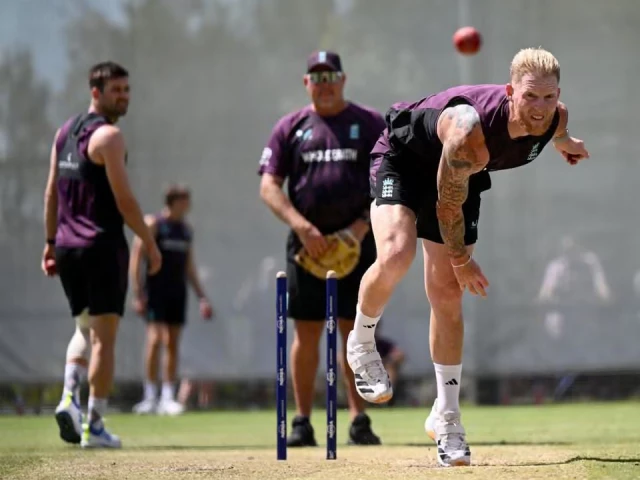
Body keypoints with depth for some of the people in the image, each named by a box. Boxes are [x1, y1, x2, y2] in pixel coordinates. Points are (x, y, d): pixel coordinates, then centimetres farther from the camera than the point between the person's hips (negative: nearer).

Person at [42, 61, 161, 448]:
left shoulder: (65, 131, 13)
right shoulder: (108, 136, -11)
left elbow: (52, 192, 15)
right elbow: (123, 198, -15)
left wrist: (51, 242, 19)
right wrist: (150, 243, -9)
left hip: (67, 247, 7)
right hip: (103, 246, -7)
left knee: (85, 326, 20)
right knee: (104, 335, -2)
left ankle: (69, 397, -2)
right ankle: (94, 426, -3)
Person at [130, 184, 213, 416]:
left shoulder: (187, 229, 15)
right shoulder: (153, 224, -3)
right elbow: (135, 259, -7)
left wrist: (202, 297, 16)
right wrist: (138, 294, -14)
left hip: (178, 293, 6)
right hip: (156, 290, -6)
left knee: (173, 344, 4)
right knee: (155, 338, -14)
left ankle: (167, 399, 6)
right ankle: (150, 397, -10)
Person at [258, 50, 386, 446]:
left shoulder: (371, 124, 7)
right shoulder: (290, 127, 9)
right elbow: (269, 185, 2)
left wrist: (363, 225, -12)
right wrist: (300, 225, -14)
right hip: (307, 242, 1)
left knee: (355, 330, -1)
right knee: (307, 332, 0)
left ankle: (360, 421, 2)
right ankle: (302, 423, 4)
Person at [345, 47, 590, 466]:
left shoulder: (556, 118, -22)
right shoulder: (470, 133, -42)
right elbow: (448, 205, -27)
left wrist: (563, 142, 30)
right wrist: (461, 260, -13)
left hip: (462, 171, 6)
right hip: (403, 157, -5)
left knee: (448, 298, 3)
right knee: (396, 254, -32)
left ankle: (446, 417, 13)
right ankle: (361, 342, -2)